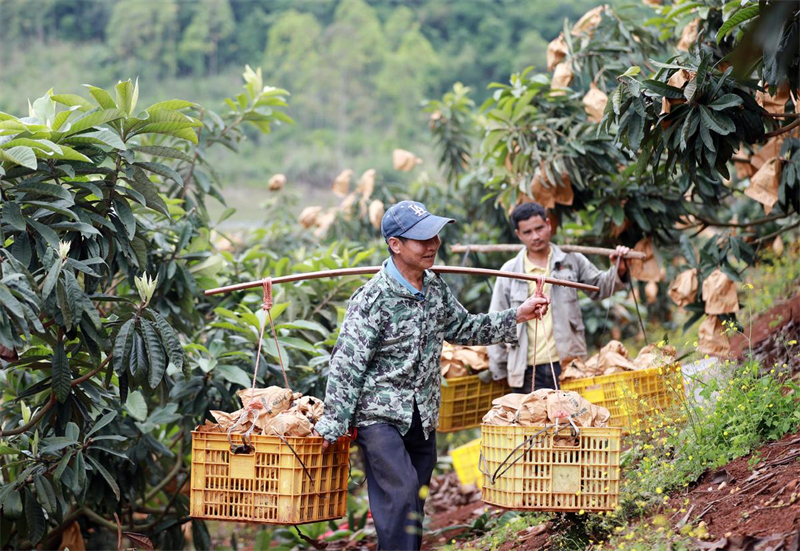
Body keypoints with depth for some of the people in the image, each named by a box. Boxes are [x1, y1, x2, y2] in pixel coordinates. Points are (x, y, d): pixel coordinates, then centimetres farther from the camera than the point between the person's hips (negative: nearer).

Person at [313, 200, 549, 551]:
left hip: (423, 417, 7)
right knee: (400, 493, -21)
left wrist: (516, 317, 13)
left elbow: (463, 328, 21)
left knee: (414, 507, 10)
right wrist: (334, 424, -16)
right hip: (380, 416, -7)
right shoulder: (373, 299, -17)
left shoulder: (436, 288, 4)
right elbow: (347, 365, -16)